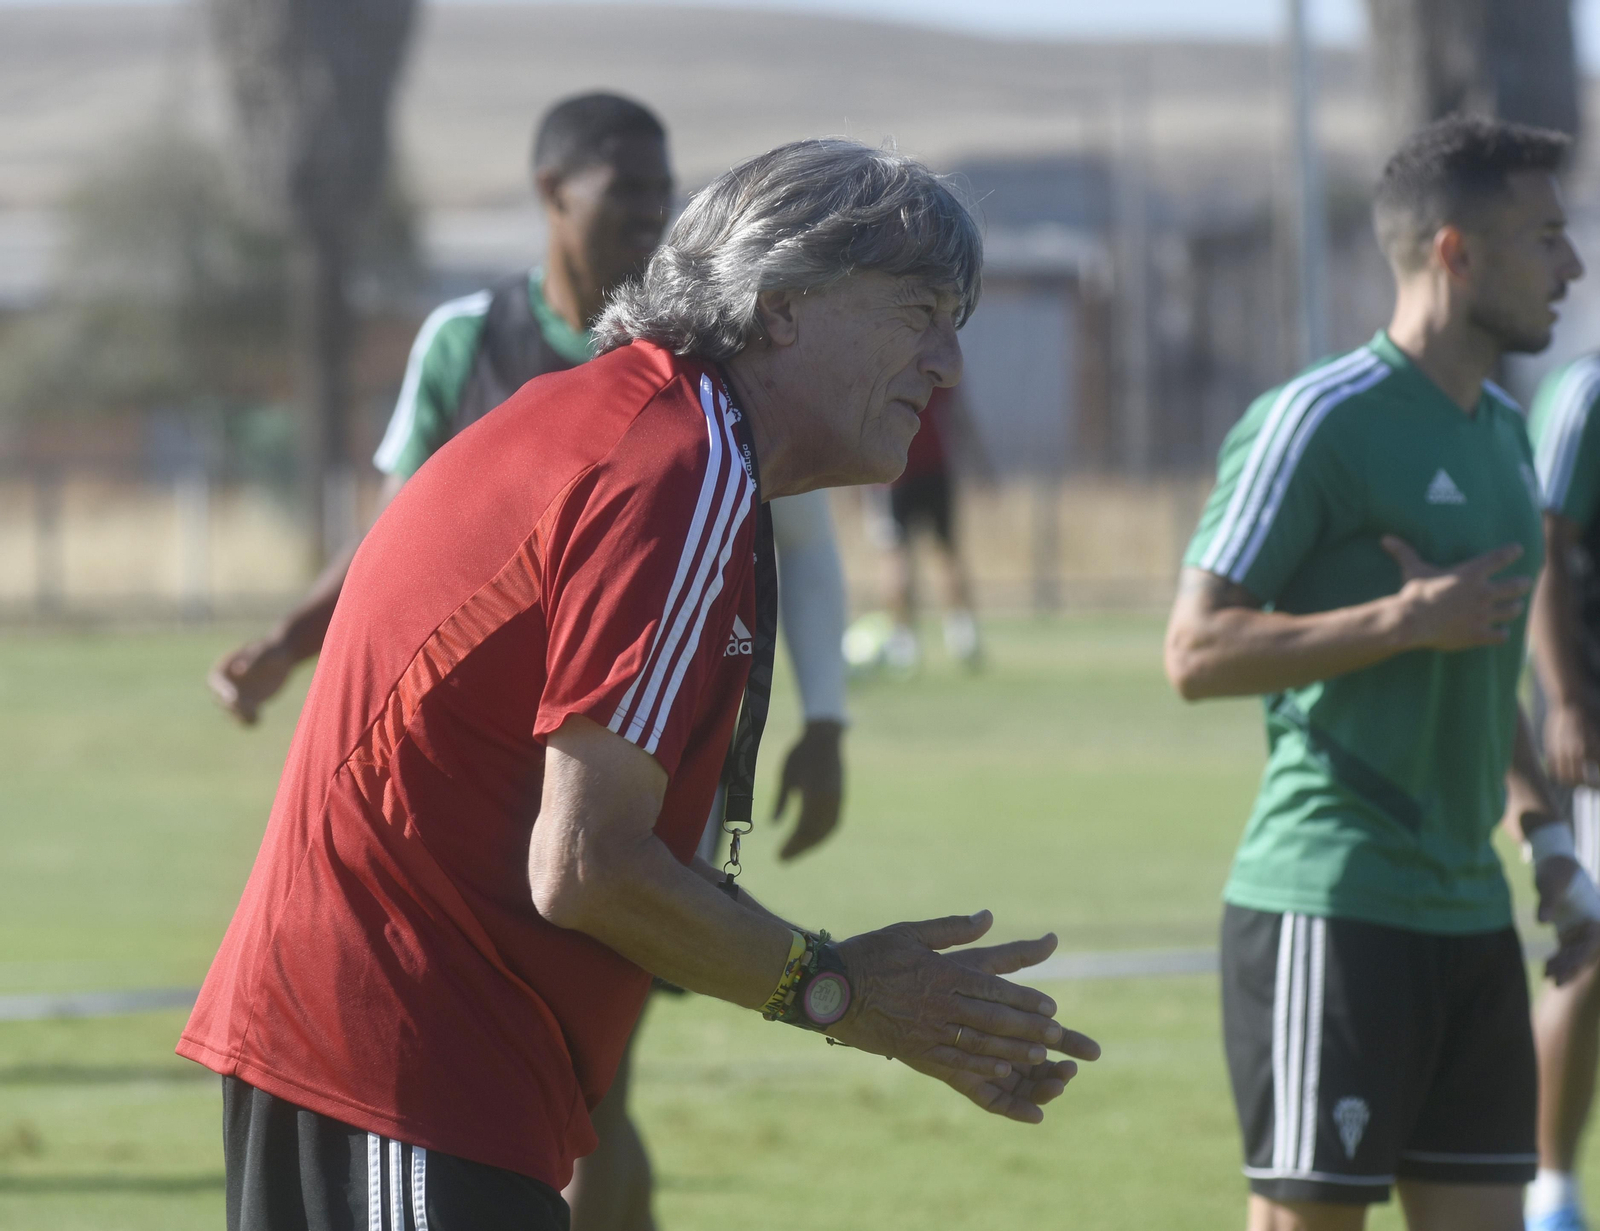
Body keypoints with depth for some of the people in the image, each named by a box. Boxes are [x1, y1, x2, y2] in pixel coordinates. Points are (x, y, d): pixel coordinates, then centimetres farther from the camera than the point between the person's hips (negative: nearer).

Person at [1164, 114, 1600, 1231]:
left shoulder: (1503, 431, 16)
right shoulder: (1320, 421, -11)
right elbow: (1197, 653, -15)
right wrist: (1404, 620, -21)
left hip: (1470, 914, 8)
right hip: (1332, 912, -8)